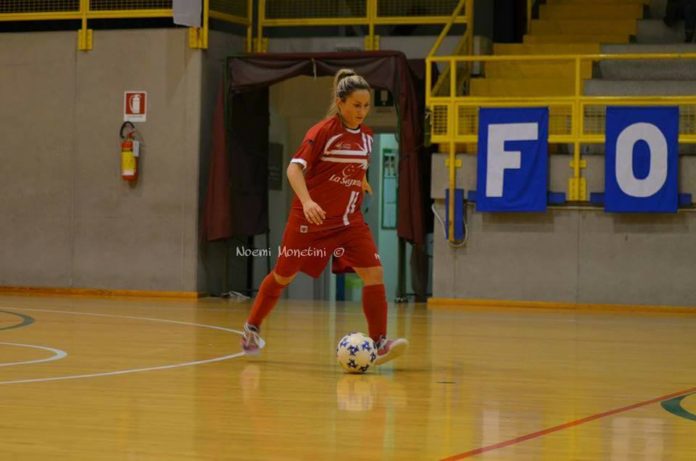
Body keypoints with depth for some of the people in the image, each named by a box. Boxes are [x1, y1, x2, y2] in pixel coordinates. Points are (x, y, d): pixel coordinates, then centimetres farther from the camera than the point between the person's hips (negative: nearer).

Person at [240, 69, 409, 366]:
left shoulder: (366, 136, 3)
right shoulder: (323, 132, -15)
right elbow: (295, 167, -21)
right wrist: (307, 201, -35)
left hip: (349, 220, 5)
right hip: (311, 219, -4)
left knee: (374, 273, -14)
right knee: (284, 275, 10)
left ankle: (379, 343, -12)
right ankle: (252, 328, 32)